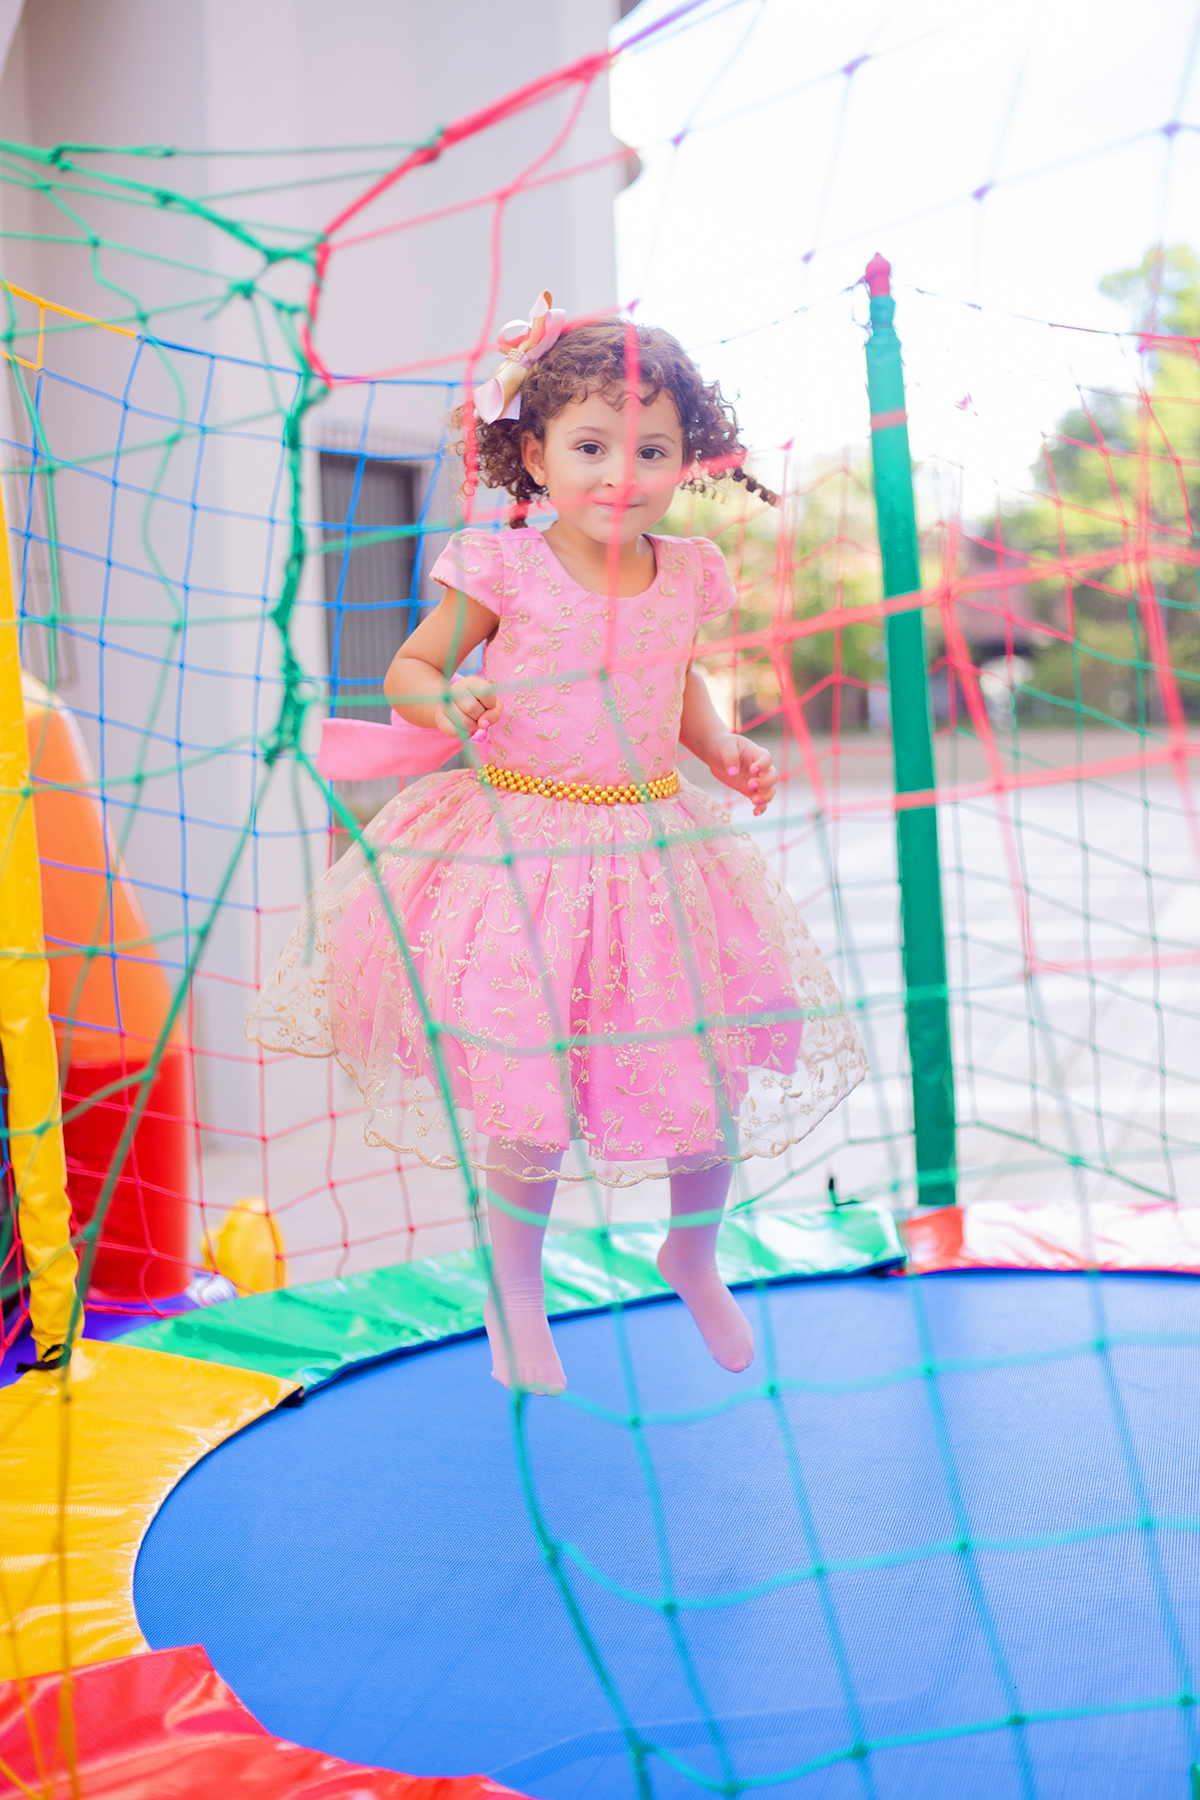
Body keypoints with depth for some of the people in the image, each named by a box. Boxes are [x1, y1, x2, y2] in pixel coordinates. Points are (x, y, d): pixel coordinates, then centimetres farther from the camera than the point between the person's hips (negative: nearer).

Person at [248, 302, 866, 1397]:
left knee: (710, 1075, 8)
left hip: (655, 849, 4)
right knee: (527, 1092, -1)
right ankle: (516, 1295, 24)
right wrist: (446, 705, -23)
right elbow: (410, 669, -1)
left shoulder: (685, 577, 2)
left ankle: (694, 1257, 38)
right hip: (519, 849, -4)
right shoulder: (503, 570, -10)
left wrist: (728, 751, 4)